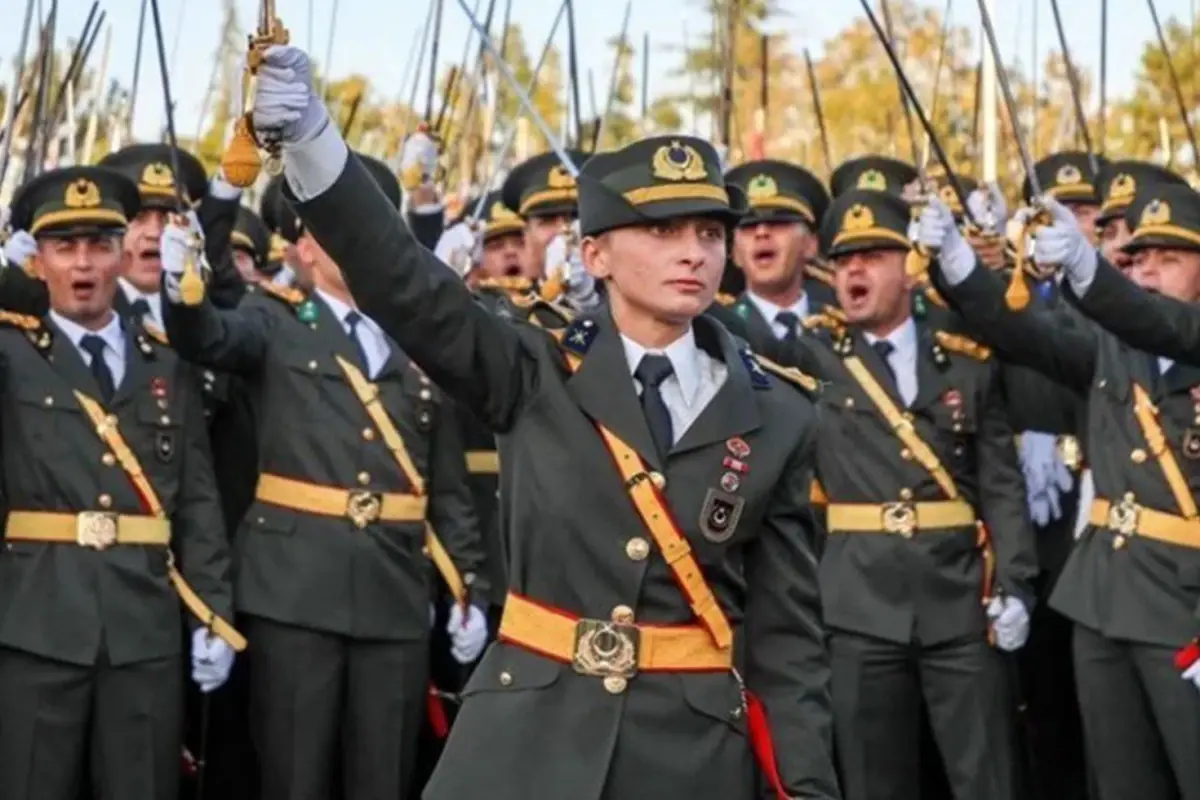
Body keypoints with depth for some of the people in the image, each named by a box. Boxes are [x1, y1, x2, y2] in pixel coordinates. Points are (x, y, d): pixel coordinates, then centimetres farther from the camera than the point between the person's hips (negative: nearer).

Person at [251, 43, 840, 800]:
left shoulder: (777, 417, 2)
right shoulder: (537, 375, 0)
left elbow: (787, 627, 4)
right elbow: (407, 287, -14)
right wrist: (310, 138, -28)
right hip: (525, 735, -1)